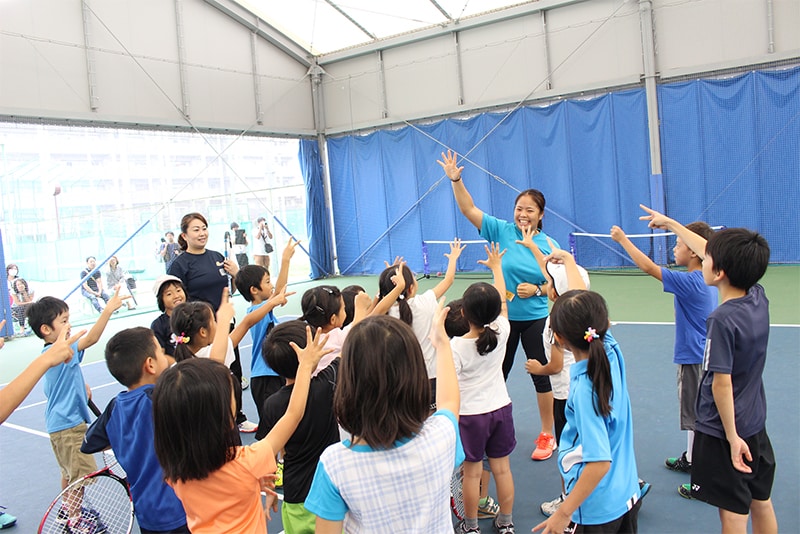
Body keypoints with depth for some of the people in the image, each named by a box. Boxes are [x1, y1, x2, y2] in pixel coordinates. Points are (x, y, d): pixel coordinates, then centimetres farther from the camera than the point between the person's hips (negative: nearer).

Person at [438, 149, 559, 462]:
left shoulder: (549, 245, -5)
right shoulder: (502, 231, -5)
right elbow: (468, 209, -9)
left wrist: (537, 289, -17)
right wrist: (455, 180, -20)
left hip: (536, 319, -1)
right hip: (503, 317, 1)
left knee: (541, 375, 9)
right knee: (496, 375, 13)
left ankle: (547, 435, 26)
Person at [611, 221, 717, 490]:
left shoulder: (690, 281, -25)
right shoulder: (706, 279, 4)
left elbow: (649, 267, -27)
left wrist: (623, 239, -18)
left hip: (693, 359, -10)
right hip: (699, 355, 10)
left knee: (698, 418, -1)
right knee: (693, 415, 24)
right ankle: (691, 458, 41)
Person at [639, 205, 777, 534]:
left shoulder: (722, 319, -26)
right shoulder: (759, 297, -4)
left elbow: (722, 383, -24)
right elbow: (708, 250, 7)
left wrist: (732, 437, -15)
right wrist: (671, 223, 15)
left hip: (723, 431, -8)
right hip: (756, 425, 8)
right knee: (762, 504, 20)